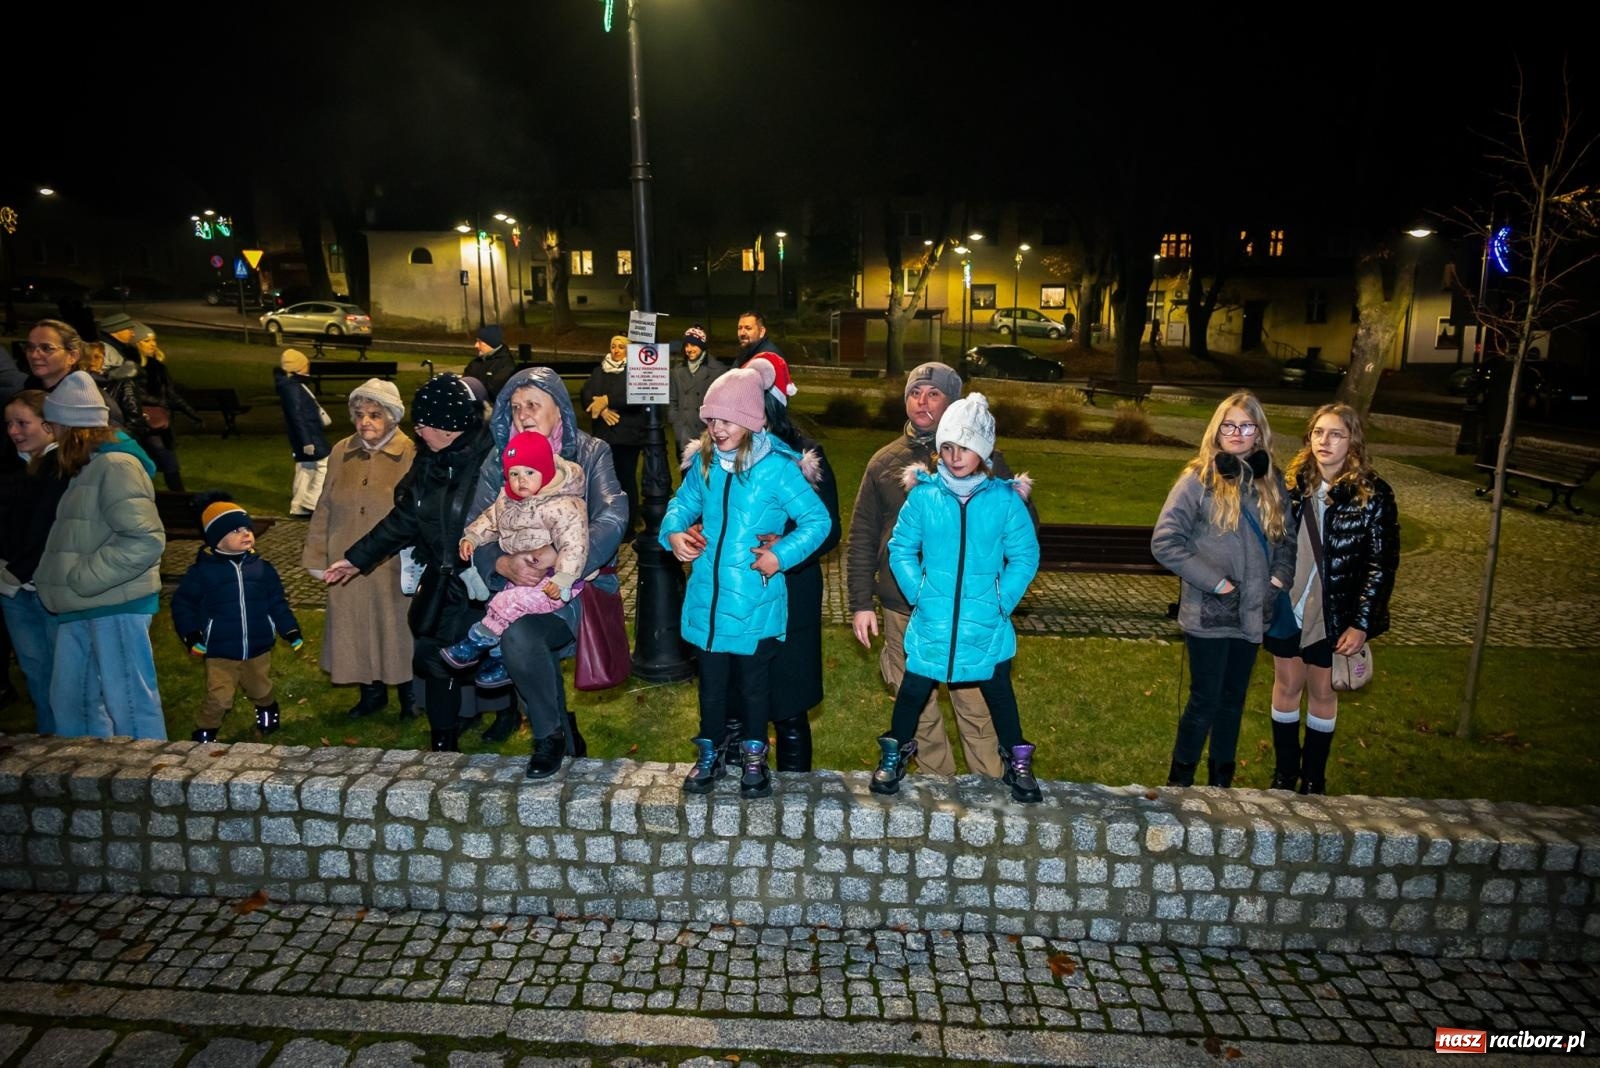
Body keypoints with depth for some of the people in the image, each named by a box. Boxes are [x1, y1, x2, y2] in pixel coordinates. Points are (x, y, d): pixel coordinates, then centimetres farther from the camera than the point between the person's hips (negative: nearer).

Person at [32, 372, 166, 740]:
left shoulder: (115, 466, -14)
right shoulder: (87, 468, 16)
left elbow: (146, 540, -24)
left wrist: (82, 579, -20)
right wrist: (50, 577, 10)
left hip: (115, 606, -10)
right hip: (81, 608, 10)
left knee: (129, 704, -3)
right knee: (69, 701, 18)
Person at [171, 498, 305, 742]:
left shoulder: (262, 568, 0)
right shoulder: (202, 571, -9)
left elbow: (278, 603, 5)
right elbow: (183, 603, -3)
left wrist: (291, 631, 0)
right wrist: (191, 635, -11)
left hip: (258, 648, 3)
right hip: (220, 651, -3)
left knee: (261, 690, 21)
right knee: (219, 698, -5)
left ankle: (267, 709, 51)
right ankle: (205, 732, 17)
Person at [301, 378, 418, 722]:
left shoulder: (410, 455, -12)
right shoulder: (341, 453, 3)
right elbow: (324, 509, 9)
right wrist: (316, 556, 8)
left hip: (395, 565, -4)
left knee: (398, 628, 9)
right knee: (357, 628, 15)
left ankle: (408, 693, 30)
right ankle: (372, 691, 35)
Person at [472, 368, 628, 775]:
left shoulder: (590, 454, 0)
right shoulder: (498, 462, 9)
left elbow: (613, 517, -15)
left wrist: (557, 555, -27)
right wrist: (503, 564, -21)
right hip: (521, 588, 5)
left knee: (519, 634, -28)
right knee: (519, 636, -20)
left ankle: (551, 735, -2)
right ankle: (563, 739, 8)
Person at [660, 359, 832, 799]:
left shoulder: (777, 467, -15)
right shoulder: (704, 462, 0)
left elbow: (818, 521, -12)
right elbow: (683, 504, 15)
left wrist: (781, 555, -22)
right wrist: (673, 532, -5)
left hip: (755, 601, -4)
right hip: (707, 598, 4)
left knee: (754, 681, 14)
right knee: (711, 680, 18)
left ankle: (754, 758, 35)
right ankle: (708, 756, 36)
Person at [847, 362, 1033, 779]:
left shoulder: (983, 457, 0)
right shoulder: (885, 461, 8)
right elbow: (861, 538, 9)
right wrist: (861, 603, 5)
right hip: (903, 609, 3)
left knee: (977, 706, 1)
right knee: (918, 709, 13)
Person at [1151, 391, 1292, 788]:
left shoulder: (1271, 481, 6)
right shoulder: (1200, 479, -11)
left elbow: (1286, 540, 16)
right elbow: (1164, 542, -16)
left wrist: (1279, 577, -1)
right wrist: (1215, 581, -16)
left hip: (1252, 613, 5)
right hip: (1209, 614, -5)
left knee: (1233, 700, 16)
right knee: (1205, 701, 2)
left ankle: (1221, 780, 33)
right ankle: (1180, 780, 21)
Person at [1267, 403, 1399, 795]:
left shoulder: (1372, 495, -10)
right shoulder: (1292, 483, -2)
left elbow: (1382, 564, -8)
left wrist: (1361, 623, -12)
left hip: (1334, 615, -2)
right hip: (1287, 607, 2)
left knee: (1323, 693, 13)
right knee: (1286, 686, 13)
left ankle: (1314, 778, 30)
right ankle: (1284, 772, 30)